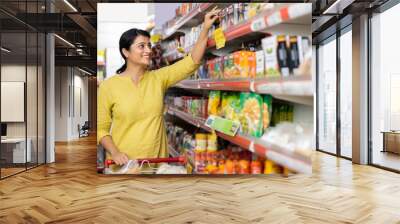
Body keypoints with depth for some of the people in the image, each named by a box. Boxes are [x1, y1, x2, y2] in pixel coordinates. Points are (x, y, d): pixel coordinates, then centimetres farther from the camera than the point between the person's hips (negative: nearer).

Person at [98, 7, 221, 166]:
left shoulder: (158, 78, 0)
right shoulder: (108, 86, -7)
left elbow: (191, 62, -4)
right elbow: (101, 128, -3)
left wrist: (205, 28, -11)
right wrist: (115, 152, -17)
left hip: (157, 159, 3)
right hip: (123, 162, -3)